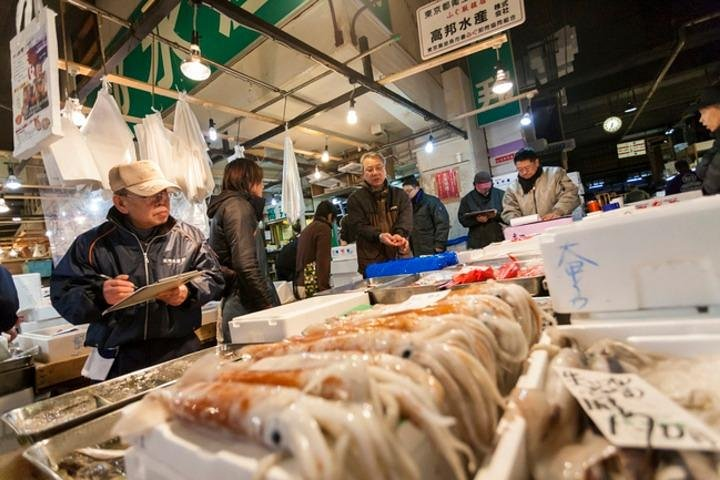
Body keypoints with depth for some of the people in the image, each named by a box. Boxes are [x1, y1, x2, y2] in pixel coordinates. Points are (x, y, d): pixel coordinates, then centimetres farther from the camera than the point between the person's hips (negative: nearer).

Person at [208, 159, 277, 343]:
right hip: (248, 308, -9)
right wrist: (269, 305, -15)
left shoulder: (223, 207, 21)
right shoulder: (238, 205, -9)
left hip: (234, 307, 10)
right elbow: (247, 265, -20)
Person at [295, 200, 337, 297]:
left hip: (301, 282, 8)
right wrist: (324, 287, -16)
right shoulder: (324, 228, -4)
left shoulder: (306, 229, 19)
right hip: (314, 283, -8)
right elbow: (323, 260, -14)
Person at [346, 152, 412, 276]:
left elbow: (406, 218, -4)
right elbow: (358, 226, -6)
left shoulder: (400, 194, 11)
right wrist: (379, 236, -26)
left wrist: (400, 234, -27)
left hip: (401, 258, 2)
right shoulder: (355, 199, 5)